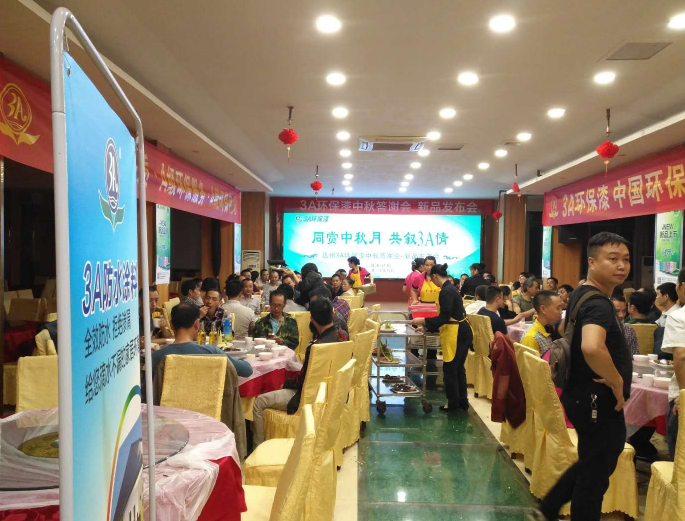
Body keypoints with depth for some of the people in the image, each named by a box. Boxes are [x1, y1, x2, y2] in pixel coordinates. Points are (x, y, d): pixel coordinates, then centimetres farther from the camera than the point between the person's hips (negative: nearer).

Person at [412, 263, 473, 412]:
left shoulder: (446, 291, -20)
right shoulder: (450, 288, 12)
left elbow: (444, 317, -22)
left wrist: (423, 321, -15)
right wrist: (427, 323, 22)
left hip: (457, 334, -10)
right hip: (462, 332, 10)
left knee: (449, 369, 3)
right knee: (458, 368, 17)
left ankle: (453, 404, 14)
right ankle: (462, 402, 26)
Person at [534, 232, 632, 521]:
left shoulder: (582, 294, 7)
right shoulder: (599, 303, -24)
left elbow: (568, 332, 24)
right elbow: (592, 347, -44)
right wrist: (617, 382, -27)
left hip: (584, 395, 10)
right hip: (598, 401, -10)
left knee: (591, 463, 26)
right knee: (595, 472, 8)